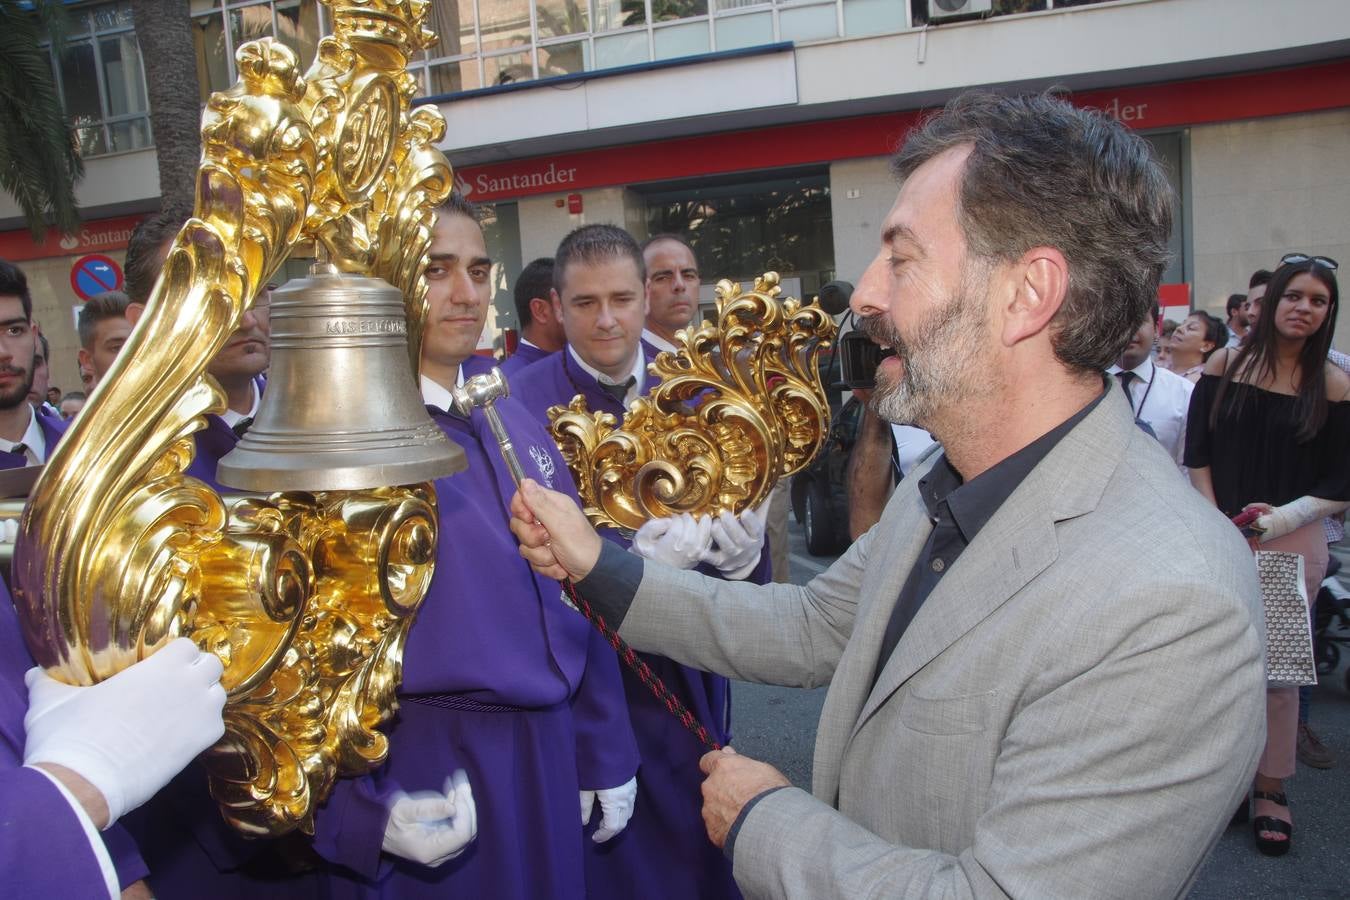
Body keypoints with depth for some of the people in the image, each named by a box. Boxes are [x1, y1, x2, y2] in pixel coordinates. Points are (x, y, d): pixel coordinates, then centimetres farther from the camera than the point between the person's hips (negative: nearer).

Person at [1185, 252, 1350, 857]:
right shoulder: (1225, 364, 2)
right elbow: (1197, 454, 2)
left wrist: (1282, 517, -14)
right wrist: (1219, 525, -6)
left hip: (1292, 542, 0)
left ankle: (1271, 787, 20)